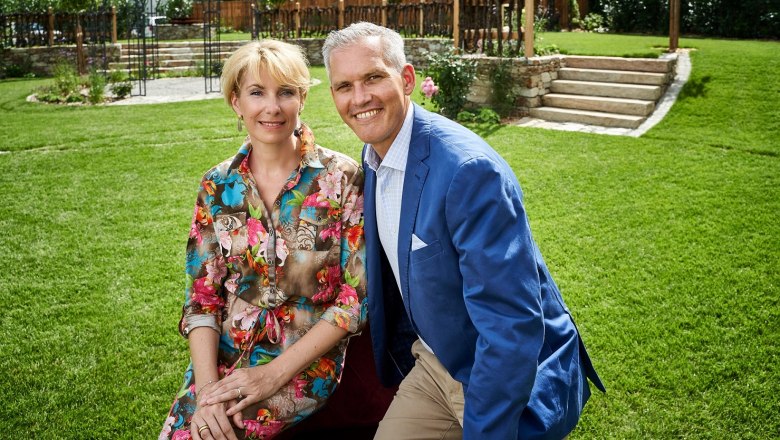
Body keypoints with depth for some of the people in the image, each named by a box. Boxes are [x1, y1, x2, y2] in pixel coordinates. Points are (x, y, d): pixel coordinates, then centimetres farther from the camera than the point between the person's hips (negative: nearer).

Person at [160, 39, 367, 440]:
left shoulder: (341, 178, -8)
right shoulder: (217, 185, 2)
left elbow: (357, 298, -9)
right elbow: (201, 296, 2)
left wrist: (275, 373, -15)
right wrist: (207, 385, -14)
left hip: (305, 364, -3)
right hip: (222, 359, 4)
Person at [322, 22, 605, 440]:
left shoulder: (469, 169, -28)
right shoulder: (373, 159, -2)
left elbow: (512, 322, -29)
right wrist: (399, 356, 18)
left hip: (511, 385, -7)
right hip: (433, 365, 7)